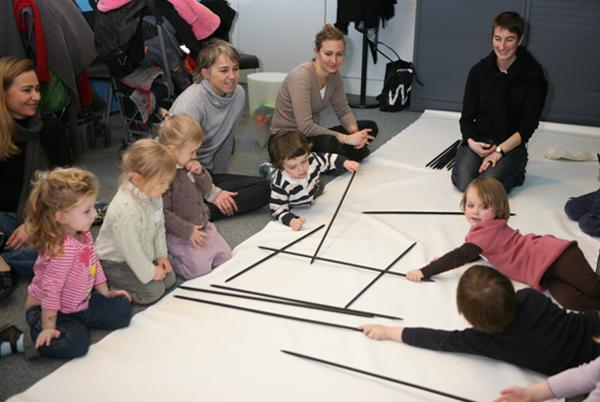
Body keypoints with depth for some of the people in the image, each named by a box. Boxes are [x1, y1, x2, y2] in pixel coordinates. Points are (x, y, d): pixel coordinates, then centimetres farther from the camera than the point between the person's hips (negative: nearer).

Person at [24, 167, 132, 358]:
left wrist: (106, 293, 15)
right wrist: (49, 328, -26)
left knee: (122, 308, 2)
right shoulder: (63, 248, -33)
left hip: (79, 303, 8)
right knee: (76, 343, -29)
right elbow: (51, 288, -31)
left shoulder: (83, 234, -6)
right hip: (46, 311, -8)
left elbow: (94, 263, 10)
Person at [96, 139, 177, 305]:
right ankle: (109, 287, 0)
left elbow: (159, 226, 6)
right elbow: (130, 248, -28)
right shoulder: (125, 209, -37)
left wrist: (161, 255, 3)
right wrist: (149, 272, -17)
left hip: (140, 256, 9)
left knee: (169, 279, 5)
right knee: (153, 291, -17)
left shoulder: (153, 195, -10)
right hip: (114, 262, -9)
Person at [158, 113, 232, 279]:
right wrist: (188, 231, -20)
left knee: (225, 257, 9)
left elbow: (207, 191, 10)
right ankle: (166, 257, 6)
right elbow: (164, 214, -23)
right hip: (180, 234, -8)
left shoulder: (188, 167, 3)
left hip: (203, 227, 9)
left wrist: (201, 173, -9)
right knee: (200, 269, -16)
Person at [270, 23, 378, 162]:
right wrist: (346, 138, -30)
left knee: (370, 128, -4)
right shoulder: (301, 76, -25)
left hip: (311, 135, 8)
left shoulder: (334, 75, -2)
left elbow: (343, 110, 4)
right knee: (329, 143, -38)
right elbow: (305, 127, -31)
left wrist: (355, 132, -18)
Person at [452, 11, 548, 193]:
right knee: (463, 183, -22)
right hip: (478, 139, 3)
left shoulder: (533, 74, -6)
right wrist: (471, 142, -15)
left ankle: (515, 171, 8)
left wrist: (499, 151, -17)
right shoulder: (479, 71, 2)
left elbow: (529, 124, -7)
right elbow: (467, 115, 5)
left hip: (511, 144, -2)